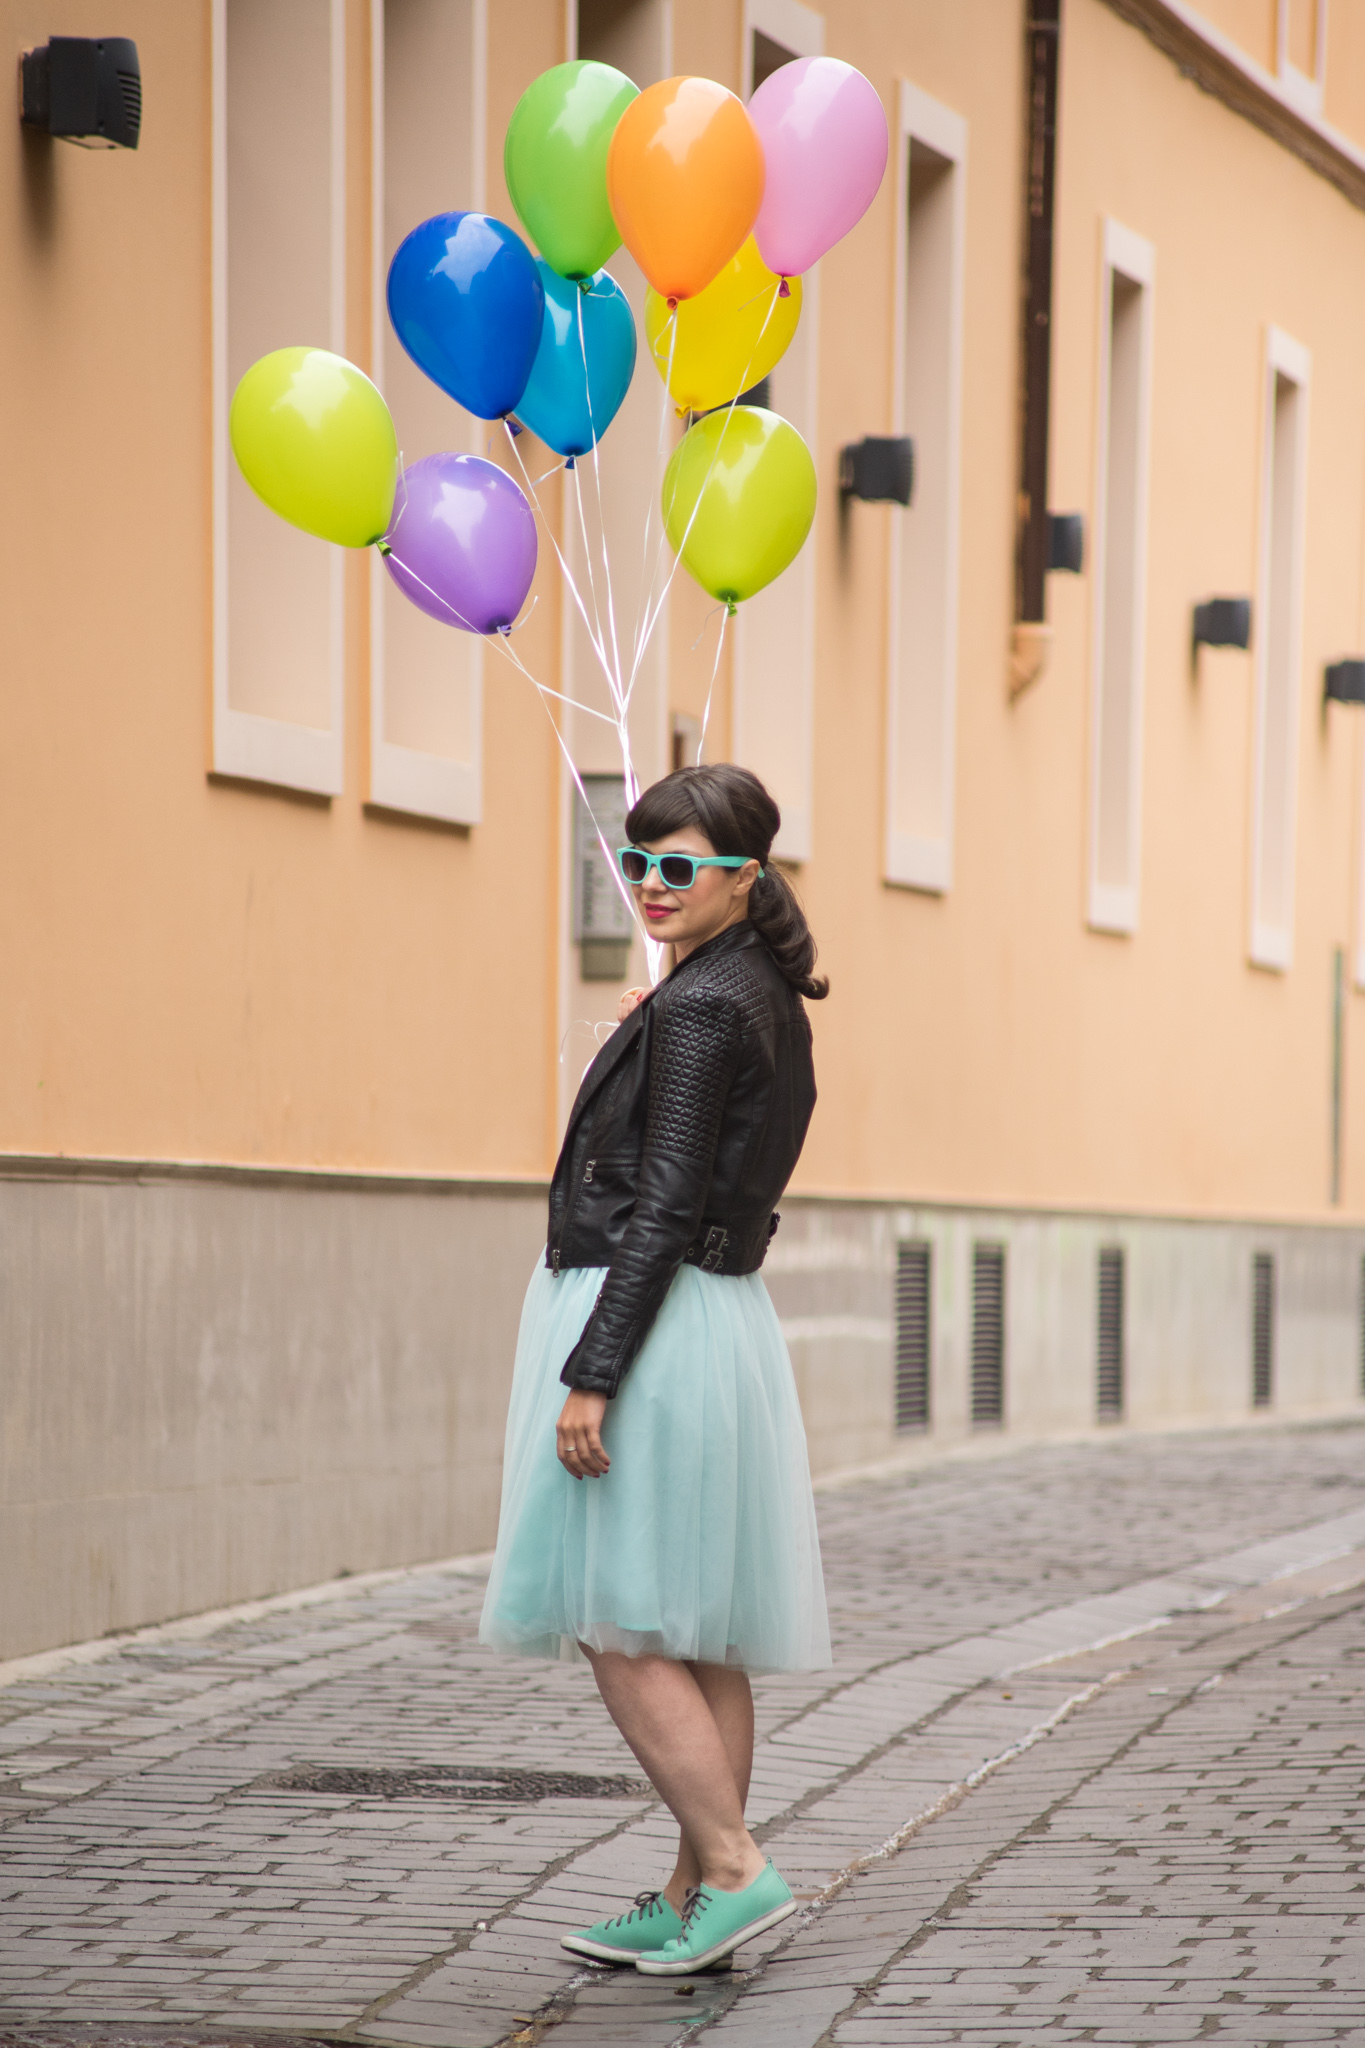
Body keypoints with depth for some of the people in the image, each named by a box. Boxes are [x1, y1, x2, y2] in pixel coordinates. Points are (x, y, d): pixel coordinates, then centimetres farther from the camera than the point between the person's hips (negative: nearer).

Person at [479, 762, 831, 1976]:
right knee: (694, 1635, 11)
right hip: (724, 1318, 10)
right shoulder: (768, 999, 13)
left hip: (651, 1327, -10)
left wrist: (591, 1376, -21)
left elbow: (664, 1210, -21)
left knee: (618, 1627, -6)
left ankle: (734, 1872, -7)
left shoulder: (696, 1010, -16)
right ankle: (693, 1902, 14)